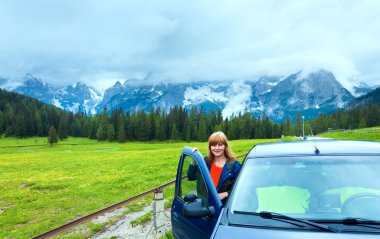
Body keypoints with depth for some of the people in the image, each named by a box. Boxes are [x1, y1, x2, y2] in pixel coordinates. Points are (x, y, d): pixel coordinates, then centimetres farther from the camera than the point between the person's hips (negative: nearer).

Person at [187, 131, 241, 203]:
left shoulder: (234, 165, -5)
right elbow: (191, 177, 6)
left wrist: (225, 194, -17)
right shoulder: (206, 162, 6)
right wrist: (194, 160, -5)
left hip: (225, 205, -3)